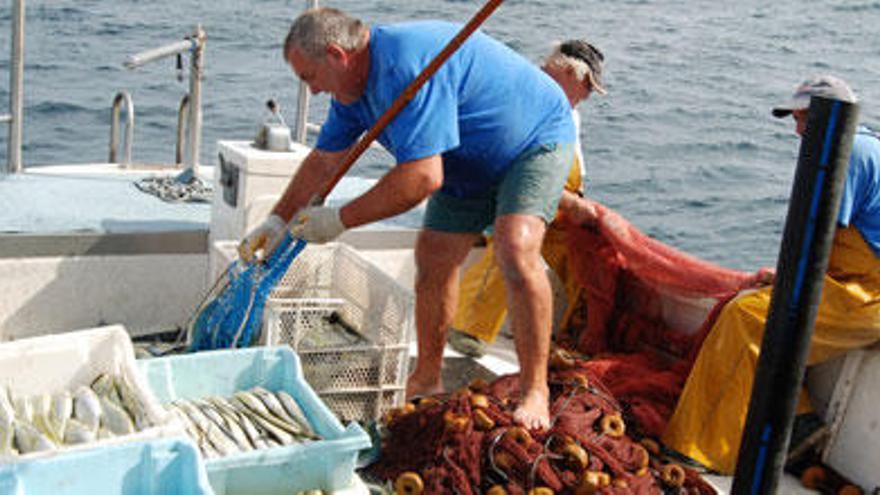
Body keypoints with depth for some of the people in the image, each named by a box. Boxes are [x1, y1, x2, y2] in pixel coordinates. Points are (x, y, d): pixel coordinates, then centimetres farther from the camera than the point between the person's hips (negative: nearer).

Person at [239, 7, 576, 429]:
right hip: (471, 165, 9)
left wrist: (339, 220, -29)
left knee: (516, 248, -29)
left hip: (536, 140, -9)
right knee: (433, 260, 7)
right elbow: (323, 160, 8)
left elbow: (422, 178, -40)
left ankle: (534, 390, -17)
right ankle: (426, 380, 22)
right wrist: (279, 220, 3)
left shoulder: (405, 67, -36)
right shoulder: (353, 84, -4)